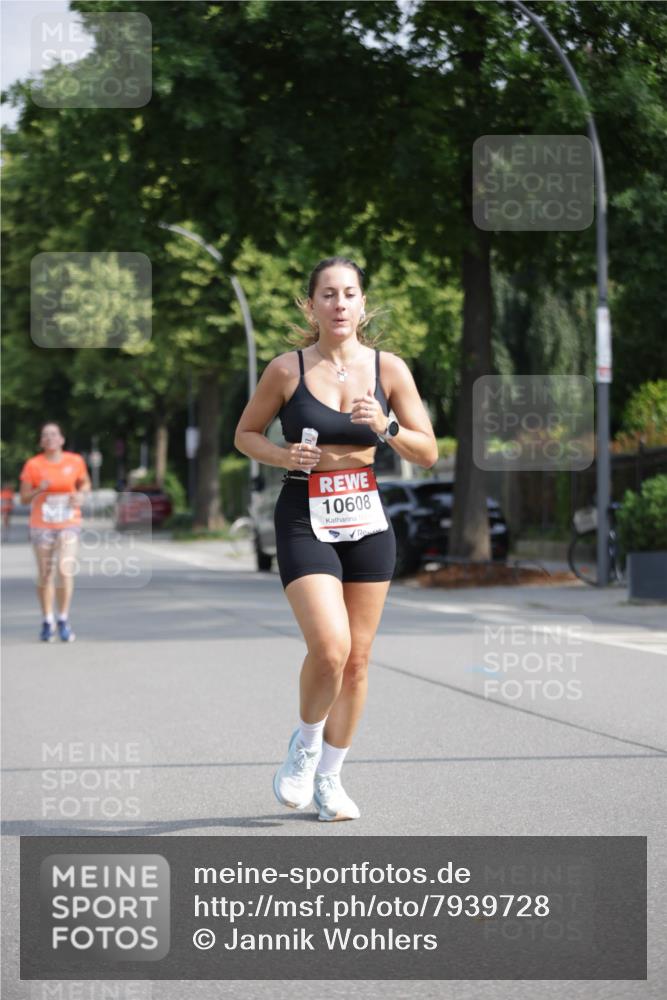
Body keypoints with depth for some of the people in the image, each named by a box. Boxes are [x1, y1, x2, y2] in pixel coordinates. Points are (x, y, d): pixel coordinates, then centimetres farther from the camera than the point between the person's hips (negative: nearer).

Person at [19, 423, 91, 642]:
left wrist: (80, 494, -5)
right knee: (45, 575, 5)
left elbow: (85, 483, 17)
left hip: (69, 525, 0)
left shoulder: (75, 461, -1)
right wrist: (39, 490, -20)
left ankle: (63, 620, 0)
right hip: (42, 526, 0)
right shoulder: (33, 465, -5)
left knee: (65, 570, -14)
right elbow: (24, 498, -1)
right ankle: (47, 622, 20)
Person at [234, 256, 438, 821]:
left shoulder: (389, 369, 1)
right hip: (305, 521, -3)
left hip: (367, 521, 3)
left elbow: (428, 453, 3)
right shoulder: (287, 370, -4)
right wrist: (283, 456, -12)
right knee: (330, 647, -19)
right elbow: (245, 434, 7)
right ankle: (305, 744, 10)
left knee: (358, 659, 6)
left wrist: (386, 428, -15)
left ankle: (329, 778, 22)